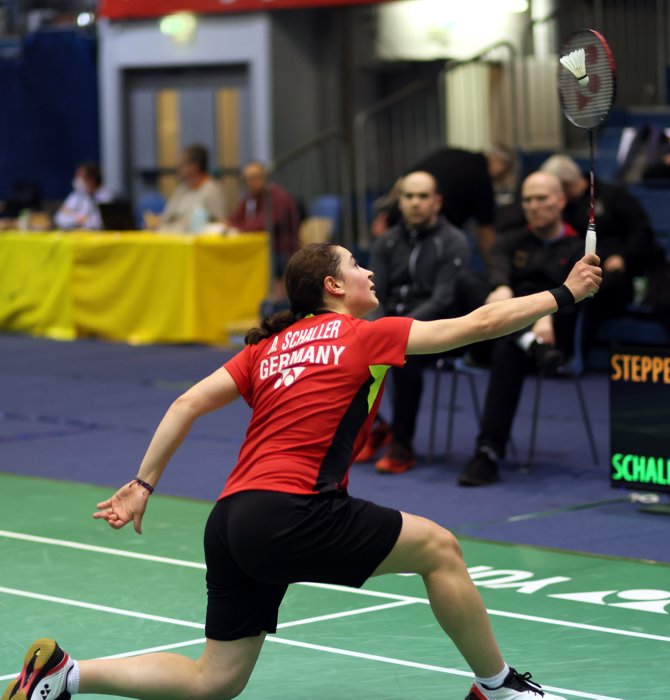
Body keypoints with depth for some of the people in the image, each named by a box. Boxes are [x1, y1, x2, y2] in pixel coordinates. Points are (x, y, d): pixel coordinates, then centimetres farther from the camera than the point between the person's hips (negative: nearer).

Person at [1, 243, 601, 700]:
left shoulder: (268, 347, 19)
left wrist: (142, 485, 17)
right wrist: (565, 294, 15)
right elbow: (483, 323, 4)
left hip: (232, 520, 8)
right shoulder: (366, 337, 2)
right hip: (289, 513, -8)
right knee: (439, 548, 4)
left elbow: (188, 404, 13)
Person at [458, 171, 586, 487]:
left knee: (507, 351, -38)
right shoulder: (511, 242, 24)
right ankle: (532, 345, -49)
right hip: (497, 333, 3)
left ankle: (488, 453, -44)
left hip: (552, 334, -3)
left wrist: (549, 317, -30)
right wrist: (501, 289, -28)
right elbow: (498, 269, -1)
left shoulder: (577, 249, 15)